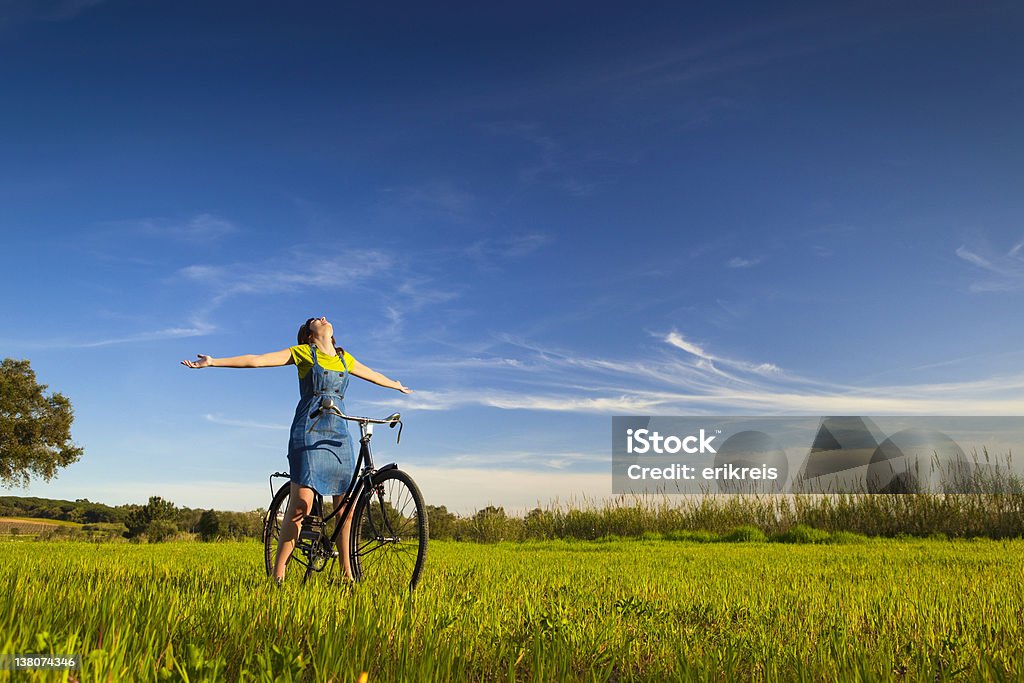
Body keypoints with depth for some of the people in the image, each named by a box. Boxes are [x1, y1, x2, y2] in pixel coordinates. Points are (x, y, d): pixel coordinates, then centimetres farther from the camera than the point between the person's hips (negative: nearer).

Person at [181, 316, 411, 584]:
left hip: (339, 434, 5)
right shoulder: (303, 352, 5)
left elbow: (373, 374, 36)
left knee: (348, 505, 0)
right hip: (308, 432, -4)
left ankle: (346, 571, 11)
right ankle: (278, 573, -5)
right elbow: (256, 360, 0)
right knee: (302, 503, -15)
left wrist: (397, 386, 51)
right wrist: (213, 362, -6)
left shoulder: (345, 358, 19)